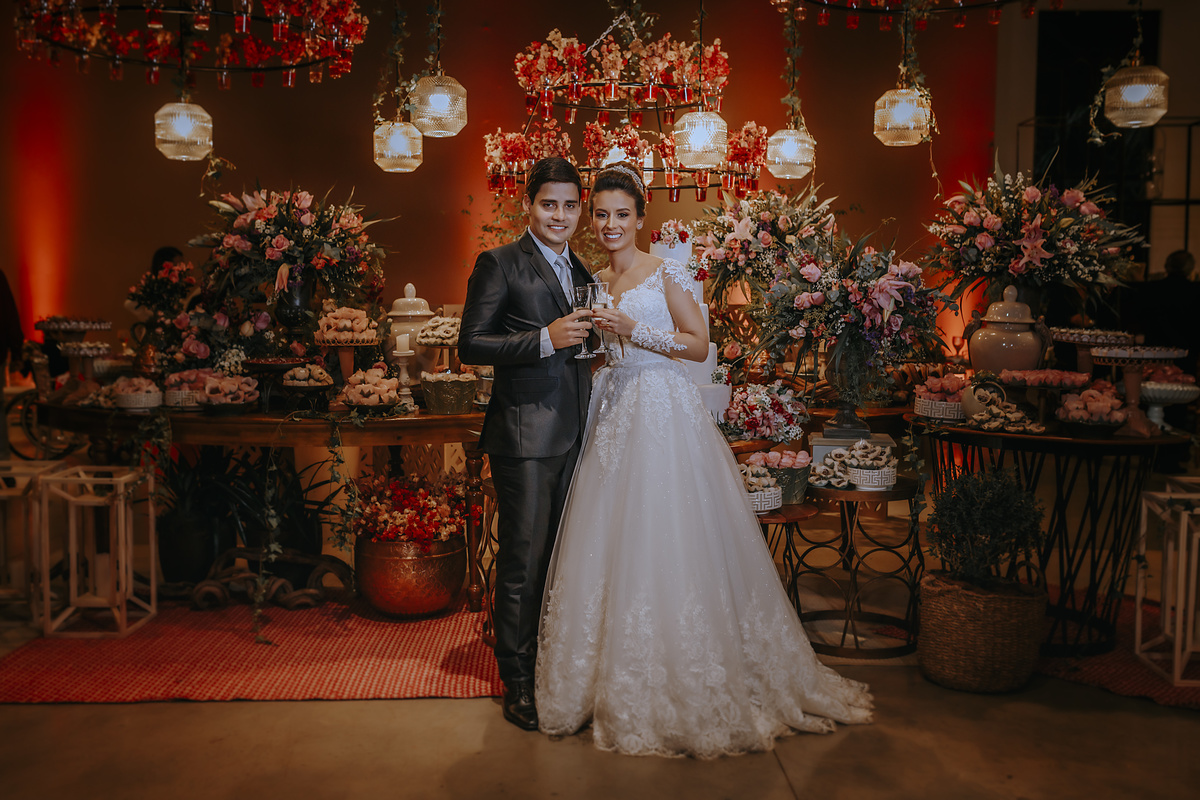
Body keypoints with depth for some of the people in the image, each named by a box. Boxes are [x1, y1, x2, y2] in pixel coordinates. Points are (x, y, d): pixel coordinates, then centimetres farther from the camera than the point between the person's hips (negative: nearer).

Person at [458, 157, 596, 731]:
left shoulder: (582, 273, 19)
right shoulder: (498, 265, -3)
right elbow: (470, 345, -11)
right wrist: (545, 339, -19)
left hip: (575, 434, 7)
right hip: (525, 432, -7)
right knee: (523, 559, -1)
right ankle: (518, 682, 12)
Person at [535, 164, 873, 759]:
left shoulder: (666, 274, -3)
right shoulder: (594, 283, 14)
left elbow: (699, 344, -6)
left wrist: (635, 331, -14)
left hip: (663, 413, -5)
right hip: (612, 412, 6)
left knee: (667, 540, -5)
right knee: (608, 540, 5)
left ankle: (685, 686, 10)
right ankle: (616, 682, 18)